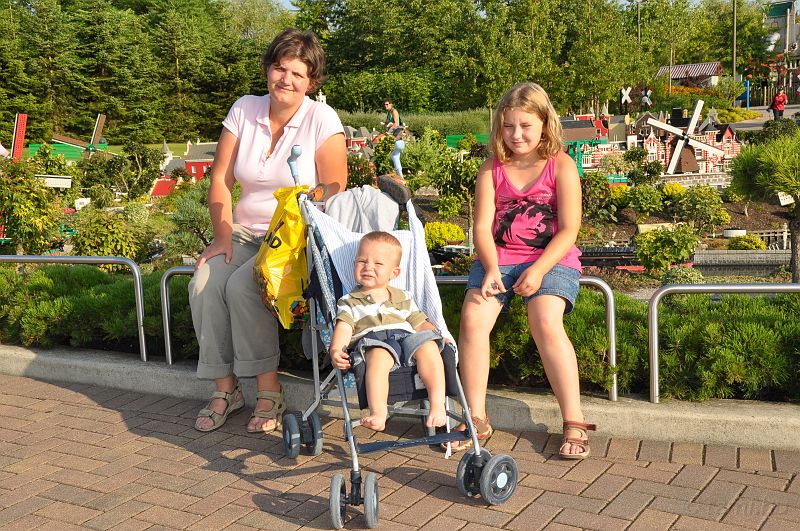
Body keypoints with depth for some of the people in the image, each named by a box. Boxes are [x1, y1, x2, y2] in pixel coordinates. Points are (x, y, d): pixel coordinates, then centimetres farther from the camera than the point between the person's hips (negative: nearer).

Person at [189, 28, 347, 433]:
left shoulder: (322, 120, -8)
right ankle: (225, 389, -4)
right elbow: (220, 179, 4)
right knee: (204, 285, -20)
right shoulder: (244, 110, 4)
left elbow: (333, 195, -10)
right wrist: (223, 237, -6)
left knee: (242, 287, -28)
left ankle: (269, 392, -13)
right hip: (245, 232, 5)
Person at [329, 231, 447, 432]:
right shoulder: (349, 302, 21)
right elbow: (344, 327, 4)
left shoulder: (403, 299, 30)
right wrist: (336, 350, -16)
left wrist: (438, 336, 6)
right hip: (371, 342, -3)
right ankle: (378, 412, -45)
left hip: (406, 338, 3)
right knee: (379, 355, -39)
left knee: (428, 346, -30)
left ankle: (437, 404, -31)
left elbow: (420, 324, 26)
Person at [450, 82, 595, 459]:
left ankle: (574, 423, -19)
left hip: (551, 258, -2)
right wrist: (491, 269, -18)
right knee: (472, 318, -23)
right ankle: (476, 418, -11)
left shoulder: (561, 166, 0)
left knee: (545, 322, -31)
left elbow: (568, 231, -6)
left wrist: (538, 270, -20)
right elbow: (483, 227, -1)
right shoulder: (492, 169, 7)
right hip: (498, 259, 3)